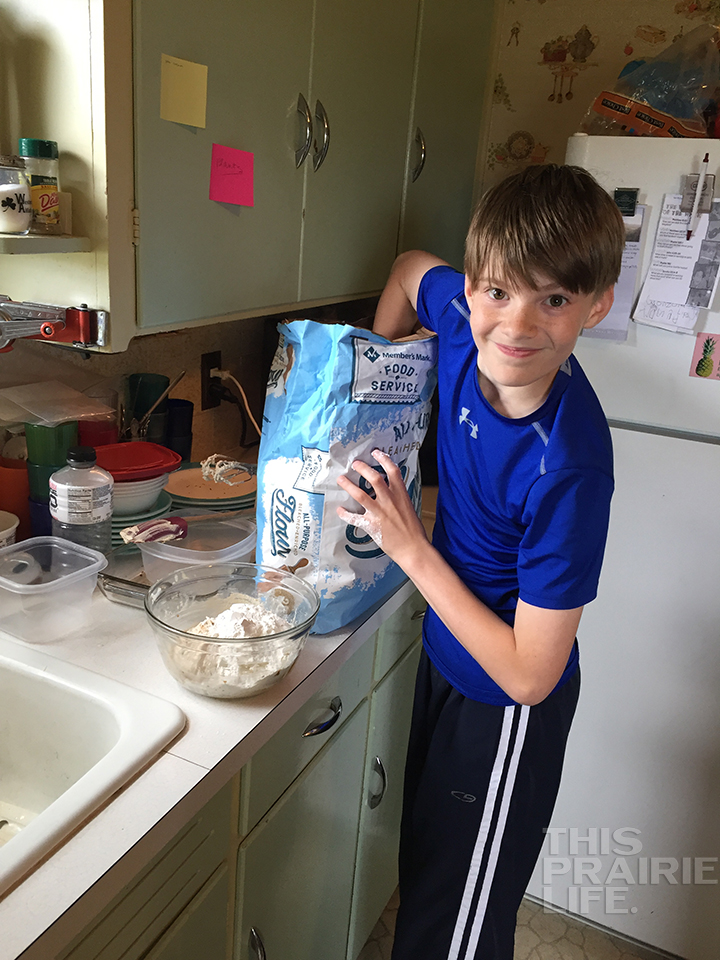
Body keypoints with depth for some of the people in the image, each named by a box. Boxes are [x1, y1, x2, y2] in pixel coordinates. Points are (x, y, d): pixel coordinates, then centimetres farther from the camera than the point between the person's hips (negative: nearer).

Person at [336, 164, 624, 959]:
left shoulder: (568, 468, -35)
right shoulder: (465, 316, -17)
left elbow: (529, 675, -27)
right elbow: (410, 268, 9)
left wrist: (410, 546, -26)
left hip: (506, 713, -6)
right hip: (445, 655, 7)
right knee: (422, 865, 30)